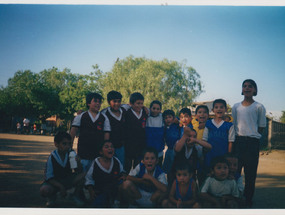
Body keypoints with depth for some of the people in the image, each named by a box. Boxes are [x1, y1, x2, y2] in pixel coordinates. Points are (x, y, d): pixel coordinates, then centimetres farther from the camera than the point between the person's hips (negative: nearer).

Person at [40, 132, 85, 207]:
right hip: (54, 181, -3)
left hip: (68, 180, 3)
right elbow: (49, 177, -15)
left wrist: (77, 163, -31)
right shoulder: (52, 157, -17)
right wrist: (61, 187, -24)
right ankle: (52, 196, 6)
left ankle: (76, 196, 5)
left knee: (84, 175, -22)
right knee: (44, 190, -34)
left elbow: (79, 171, -10)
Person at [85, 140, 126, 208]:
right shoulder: (95, 163, -10)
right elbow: (89, 179, 1)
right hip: (99, 192, -6)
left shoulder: (116, 161, -3)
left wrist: (123, 175, -2)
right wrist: (91, 190, -8)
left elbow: (121, 171, 18)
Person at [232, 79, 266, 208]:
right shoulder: (236, 107, 13)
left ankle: (248, 202, 13)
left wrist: (251, 135, 1)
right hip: (238, 142, 3)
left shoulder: (259, 107, 3)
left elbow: (261, 127, 6)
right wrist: (238, 136, 7)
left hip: (252, 143, -2)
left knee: (250, 174, 2)